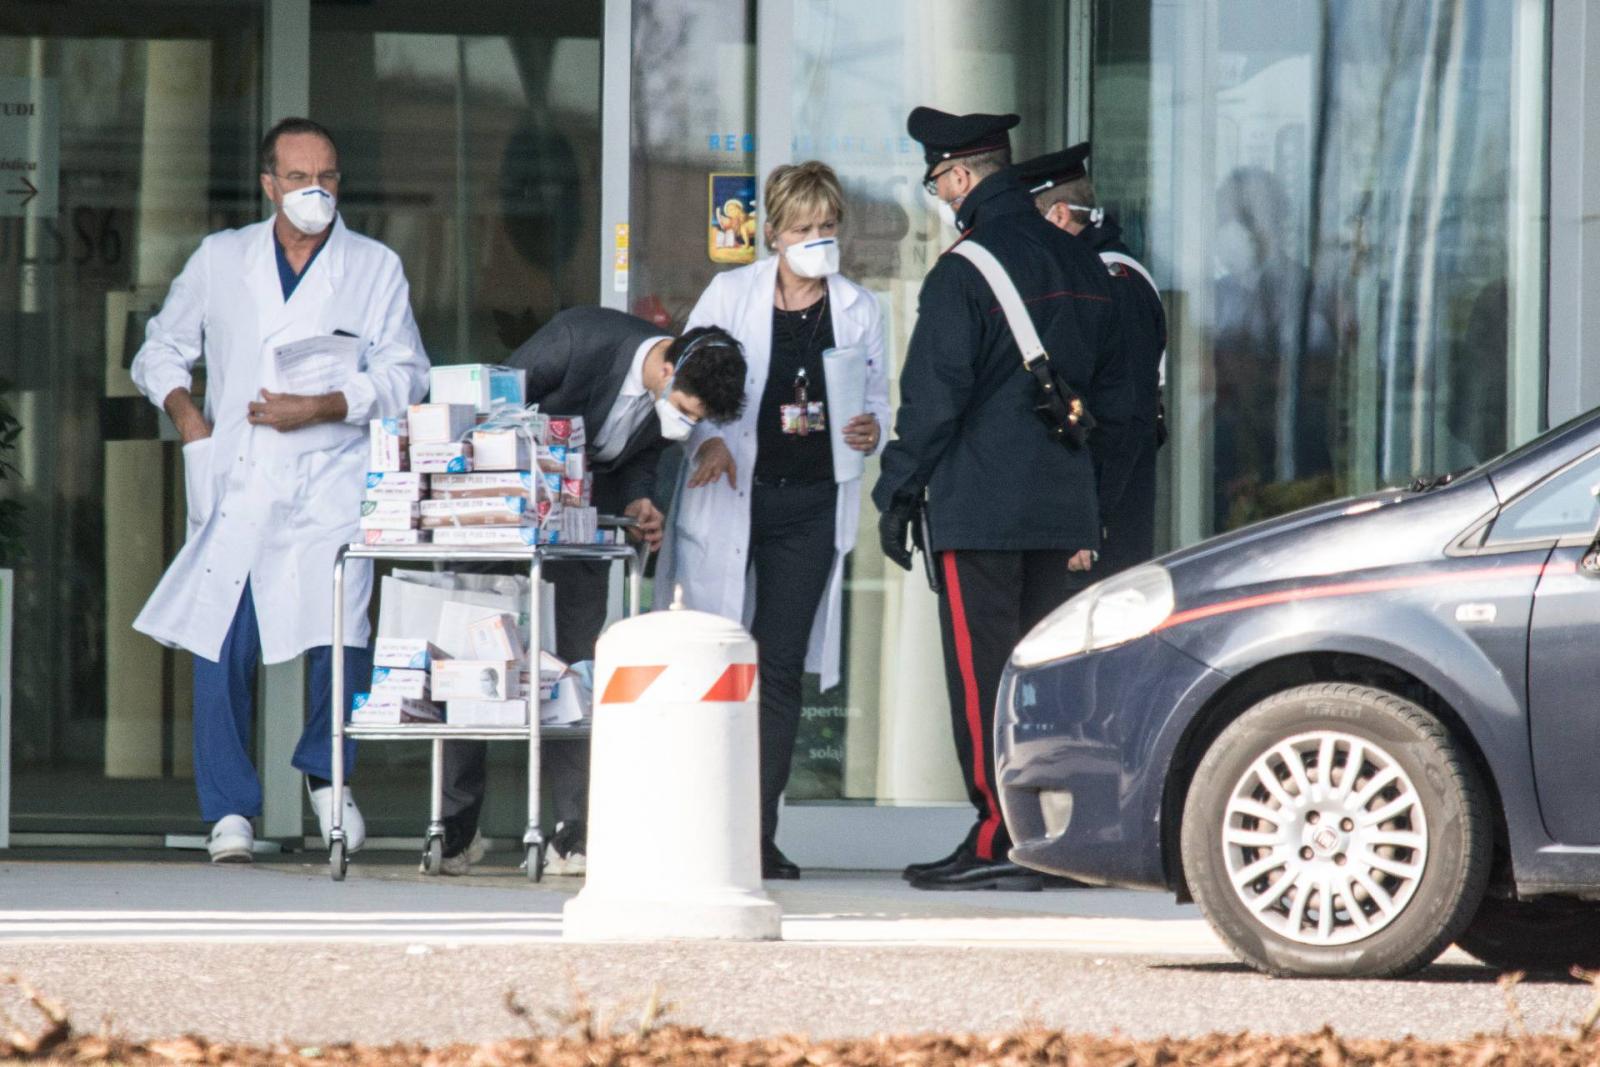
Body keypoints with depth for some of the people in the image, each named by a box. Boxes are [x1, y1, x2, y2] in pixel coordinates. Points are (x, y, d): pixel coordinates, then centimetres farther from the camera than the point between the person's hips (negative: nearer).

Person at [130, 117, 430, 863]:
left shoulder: (375, 269, 8)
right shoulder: (220, 261, 13)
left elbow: (403, 375, 3)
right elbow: (163, 348, 21)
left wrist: (321, 408, -10)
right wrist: (182, 408, 2)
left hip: (331, 485, -1)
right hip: (236, 486, 2)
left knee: (338, 640, -15)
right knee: (220, 641, -6)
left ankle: (326, 773, 12)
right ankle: (229, 809, 6)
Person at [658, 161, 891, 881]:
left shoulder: (858, 310, 10)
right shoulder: (731, 294, 3)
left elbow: (877, 399, 15)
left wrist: (870, 430, -9)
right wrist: (707, 439, -16)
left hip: (811, 504, 2)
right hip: (730, 497, -2)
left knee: (780, 667, -1)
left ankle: (759, 835, 1)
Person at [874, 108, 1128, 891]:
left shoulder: (963, 274, -11)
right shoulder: (1083, 269, 14)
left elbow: (932, 400, -13)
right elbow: (1109, 399, 19)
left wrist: (896, 495, -4)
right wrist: (1089, 518, 23)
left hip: (978, 511, -7)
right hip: (1062, 514, 7)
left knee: (983, 677, -5)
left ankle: (998, 843, -8)